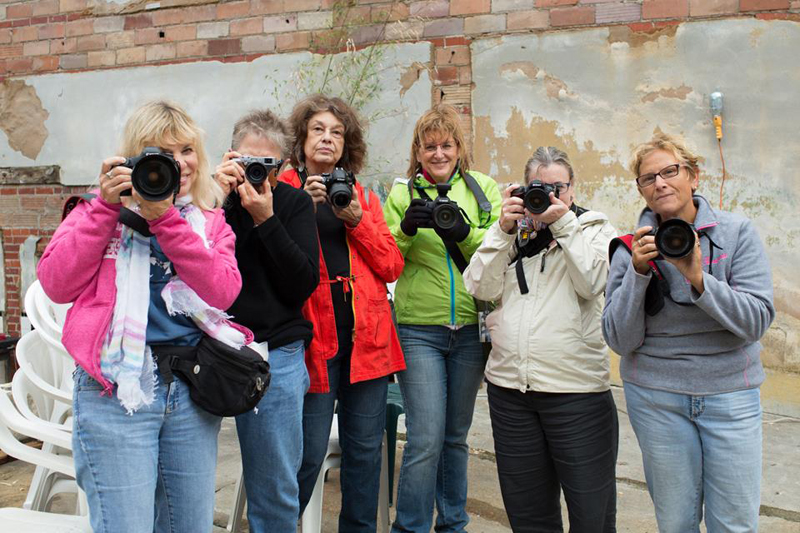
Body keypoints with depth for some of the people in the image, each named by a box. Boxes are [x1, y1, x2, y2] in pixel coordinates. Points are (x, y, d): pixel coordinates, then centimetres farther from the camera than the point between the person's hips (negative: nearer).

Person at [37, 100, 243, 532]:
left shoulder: (211, 222, 12)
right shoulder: (102, 209, 8)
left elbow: (224, 293, -6)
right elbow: (56, 285, -5)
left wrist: (166, 218, -12)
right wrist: (106, 206, -9)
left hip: (191, 392, 3)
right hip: (116, 389, -3)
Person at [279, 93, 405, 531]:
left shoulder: (363, 197, 16)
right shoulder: (284, 189, 5)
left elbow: (392, 266, 7)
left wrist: (356, 219, -4)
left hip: (366, 335, 4)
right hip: (314, 333, -4)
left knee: (365, 447, 9)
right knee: (309, 451, -3)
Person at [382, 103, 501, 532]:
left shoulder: (483, 189, 7)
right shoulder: (402, 193, 5)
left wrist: (466, 234, -18)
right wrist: (405, 230, -16)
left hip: (471, 330, 2)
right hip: (419, 331, -2)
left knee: (456, 436, 15)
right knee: (426, 439, -7)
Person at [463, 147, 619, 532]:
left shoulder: (594, 228, 7)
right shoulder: (511, 231, 13)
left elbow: (592, 282, -12)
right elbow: (481, 288, 0)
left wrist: (563, 223, -12)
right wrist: (503, 230, -7)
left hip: (576, 390, -3)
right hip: (508, 387, 3)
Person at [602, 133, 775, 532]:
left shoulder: (736, 233, -3)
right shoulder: (632, 248, -2)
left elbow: (757, 320, -11)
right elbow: (621, 340, -7)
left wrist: (698, 279, -24)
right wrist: (638, 272, -18)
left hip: (730, 392, 0)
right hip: (656, 397, 0)